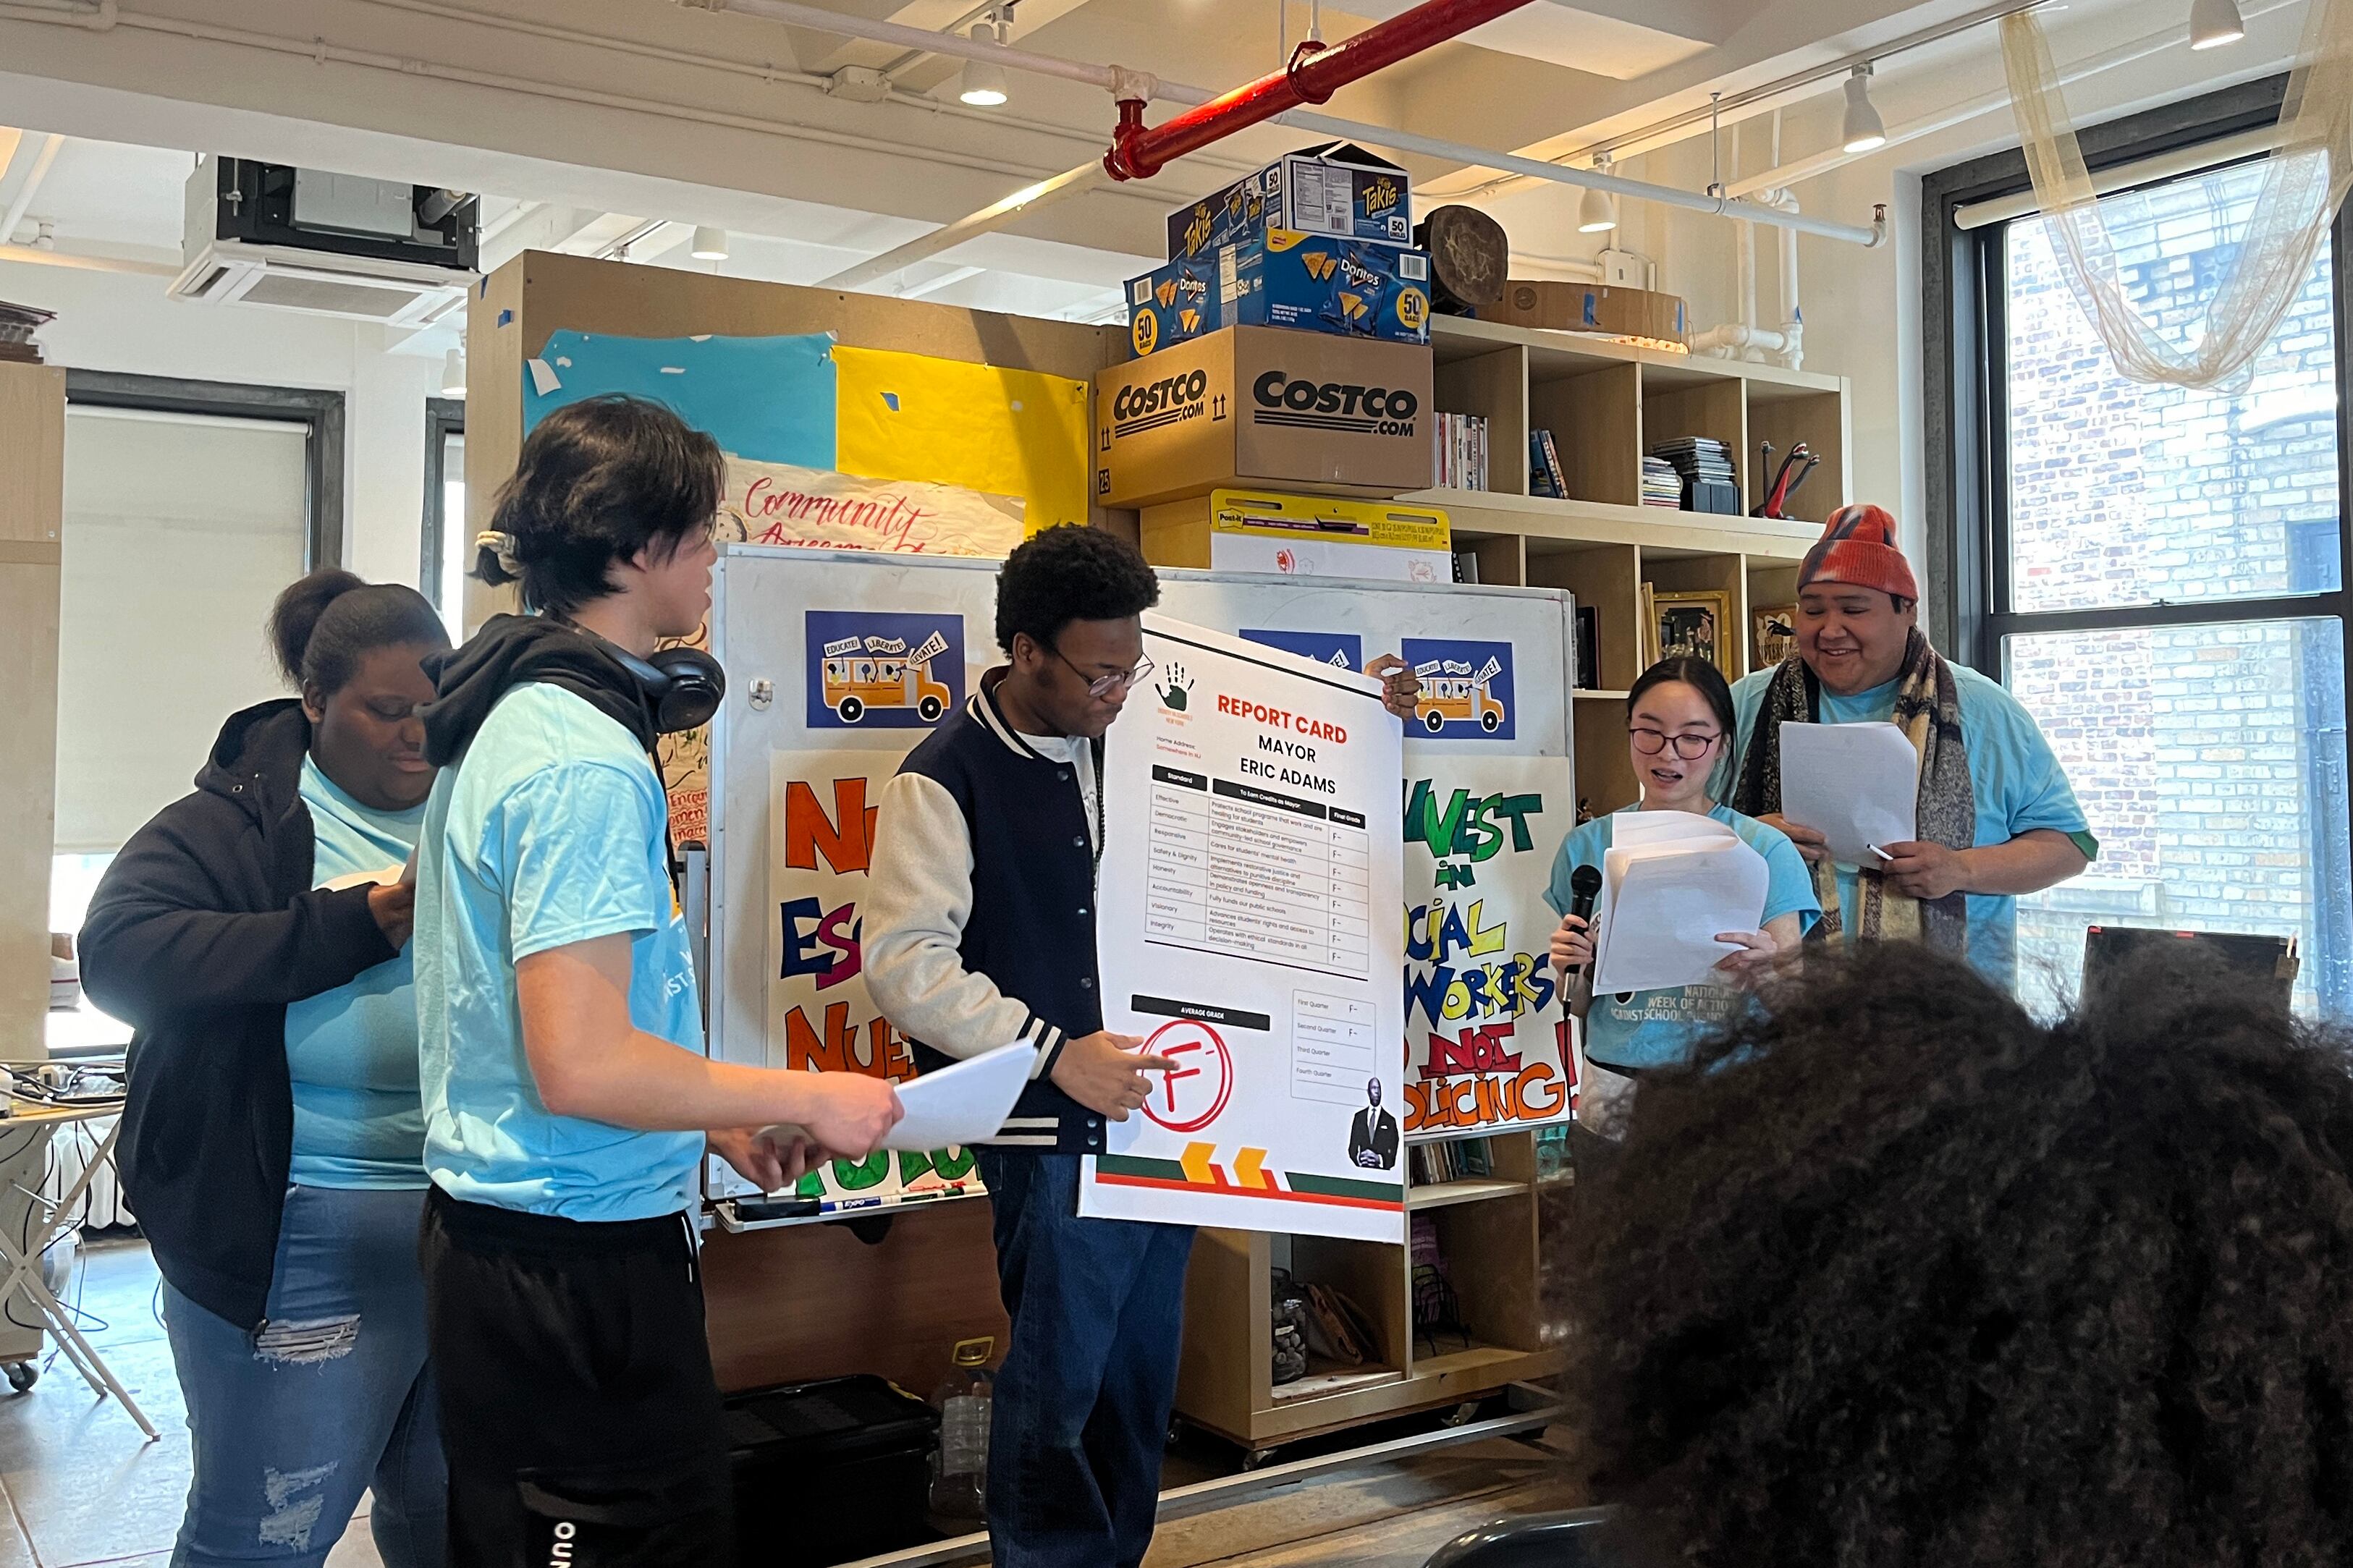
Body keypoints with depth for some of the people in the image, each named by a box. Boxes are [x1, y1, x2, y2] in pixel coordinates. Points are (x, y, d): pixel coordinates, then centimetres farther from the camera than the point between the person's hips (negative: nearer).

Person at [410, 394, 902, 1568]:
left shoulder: (506, 718, 11)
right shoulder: (587, 763, -21)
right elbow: (582, 1065, -26)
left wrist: (714, 1119, 17)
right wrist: (810, 1100, -14)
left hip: (496, 1228, 10)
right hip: (580, 1253, -10)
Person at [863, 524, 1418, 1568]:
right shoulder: (947, 779, -10)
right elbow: (904, 960, -17)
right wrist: (1054, 1053, -23)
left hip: (1160, 1110, 6)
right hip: (1055, 1138, -6)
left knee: (1141, 1379, 16)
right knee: (1058, 1388, 1)